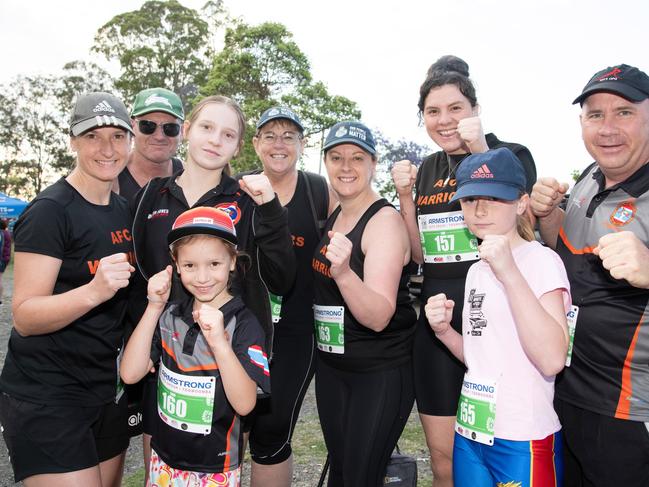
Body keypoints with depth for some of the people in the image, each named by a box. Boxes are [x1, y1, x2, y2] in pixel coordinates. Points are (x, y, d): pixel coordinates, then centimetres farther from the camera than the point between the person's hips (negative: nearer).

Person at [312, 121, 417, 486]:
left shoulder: (385, 220, -18)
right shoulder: (333, 216, 4)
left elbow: (379, 316, -26)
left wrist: (343, 273, -43)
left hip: (381, 373, -7)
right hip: (331, 366, 7)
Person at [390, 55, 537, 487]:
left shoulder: (512, 155, -3)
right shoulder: (427, 170, 11)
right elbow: (420, 254, 12)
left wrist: (480, 152, -20)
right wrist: (405, 195, -2)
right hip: (437, 320, 5)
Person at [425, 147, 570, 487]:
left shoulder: (541, 260, -13)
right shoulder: (476, 269, 8)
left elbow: (552, 360, -25)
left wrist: (509, 273, -28)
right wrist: (444, 331, -4)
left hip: (523, 441, -6)